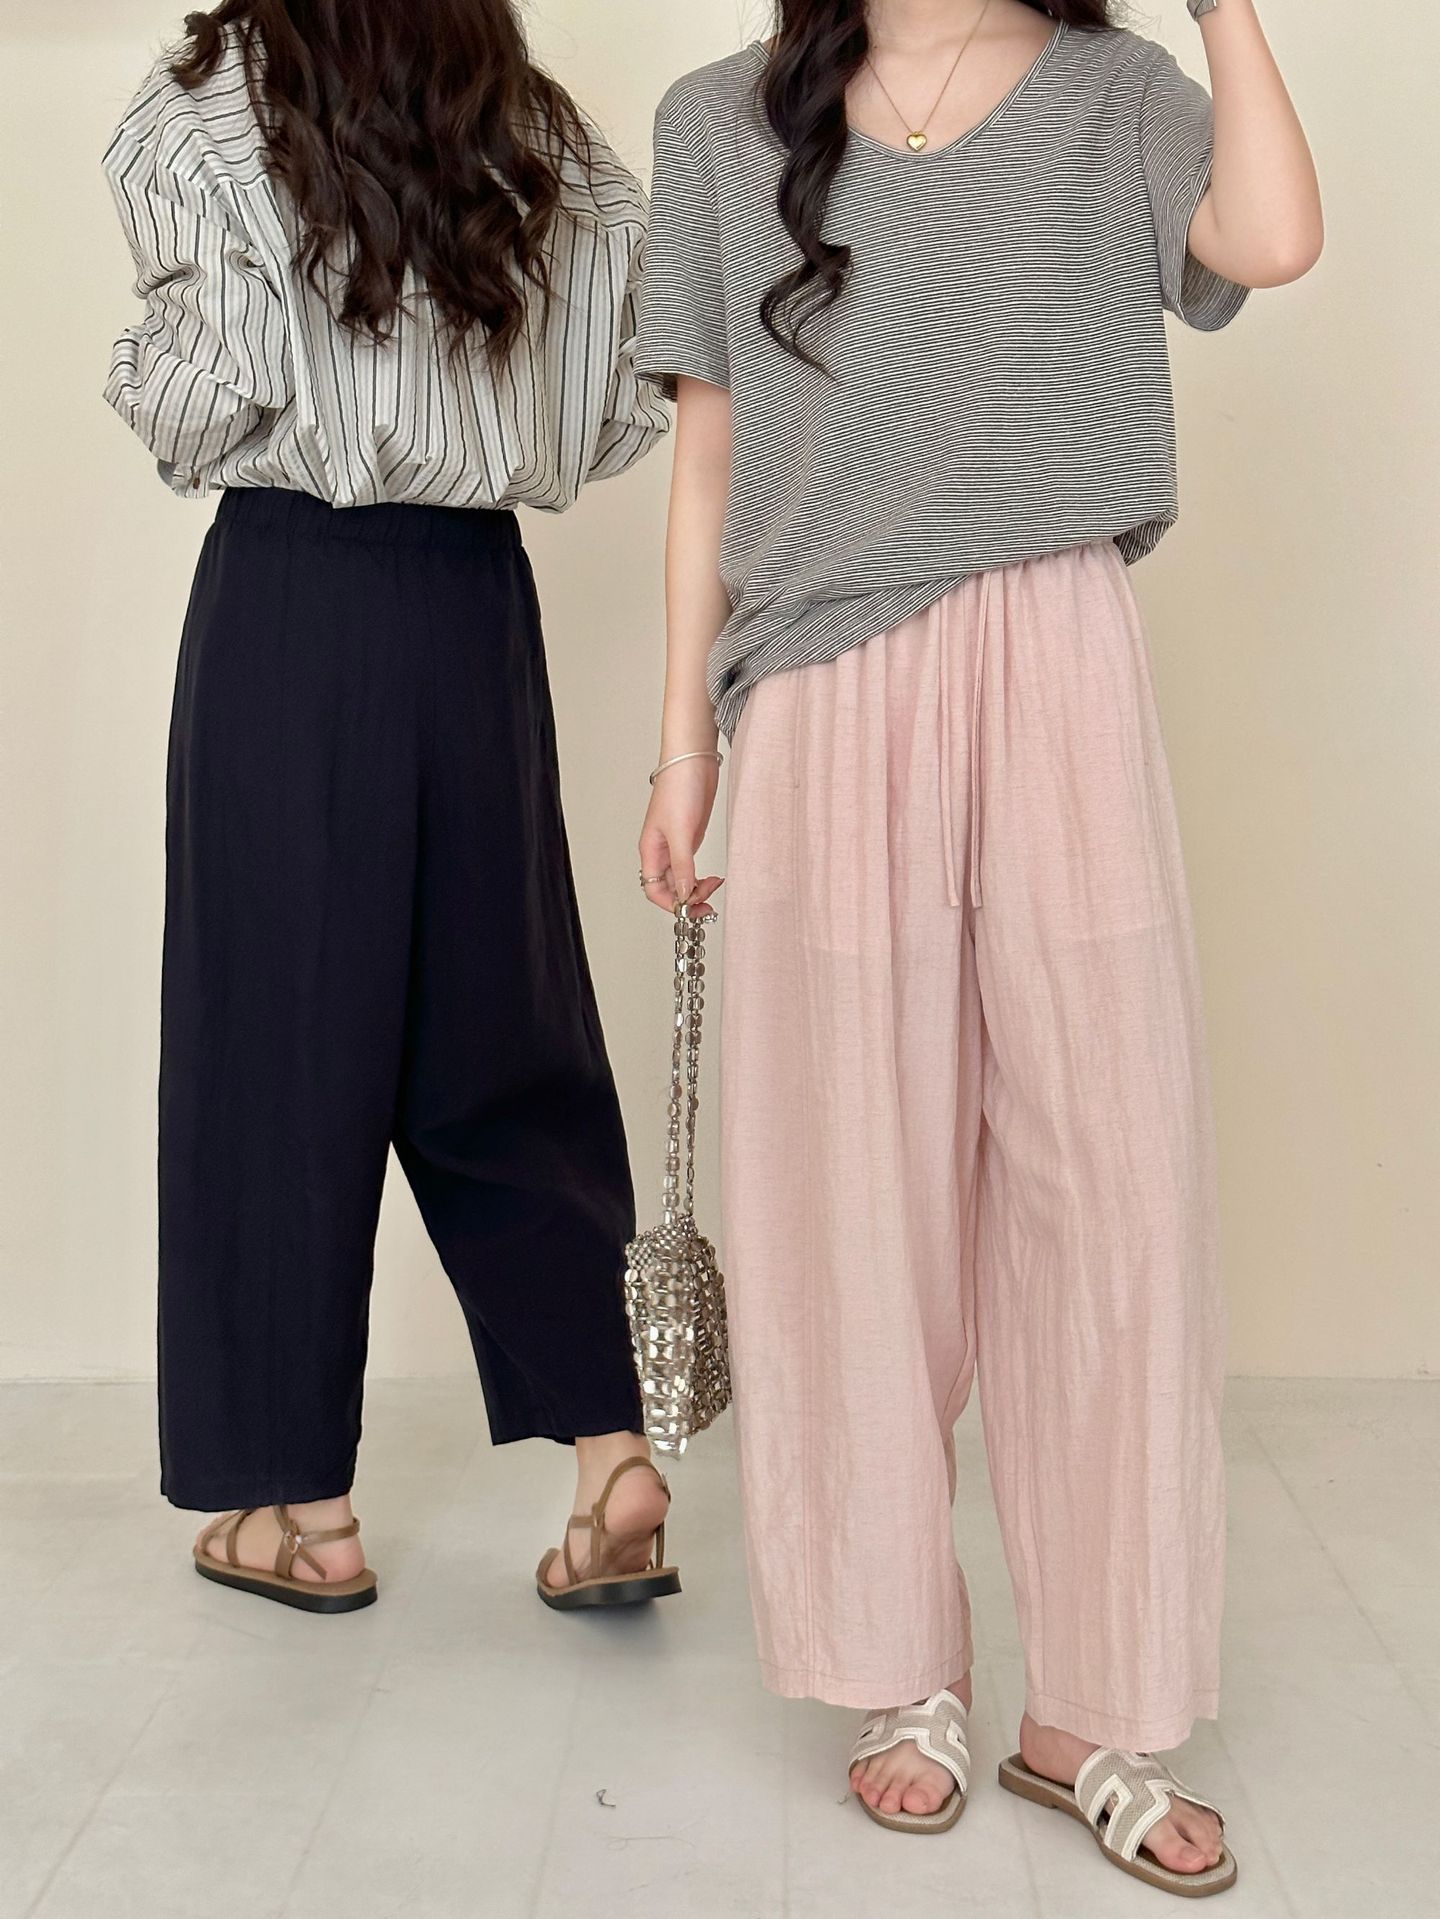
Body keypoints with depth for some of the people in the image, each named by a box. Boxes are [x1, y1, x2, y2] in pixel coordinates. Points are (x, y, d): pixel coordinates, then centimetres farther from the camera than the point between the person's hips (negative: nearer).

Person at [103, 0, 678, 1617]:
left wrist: (137, 383, 10)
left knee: (285, 1032, 5)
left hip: (289, 597, -3)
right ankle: (613, 1452, 7)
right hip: (478, 600, 4)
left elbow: (201, 394, -11)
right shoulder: (553, 140, 8)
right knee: (502, 1032, 11)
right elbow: (632, 401, 6)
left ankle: (305, 1507, 15)